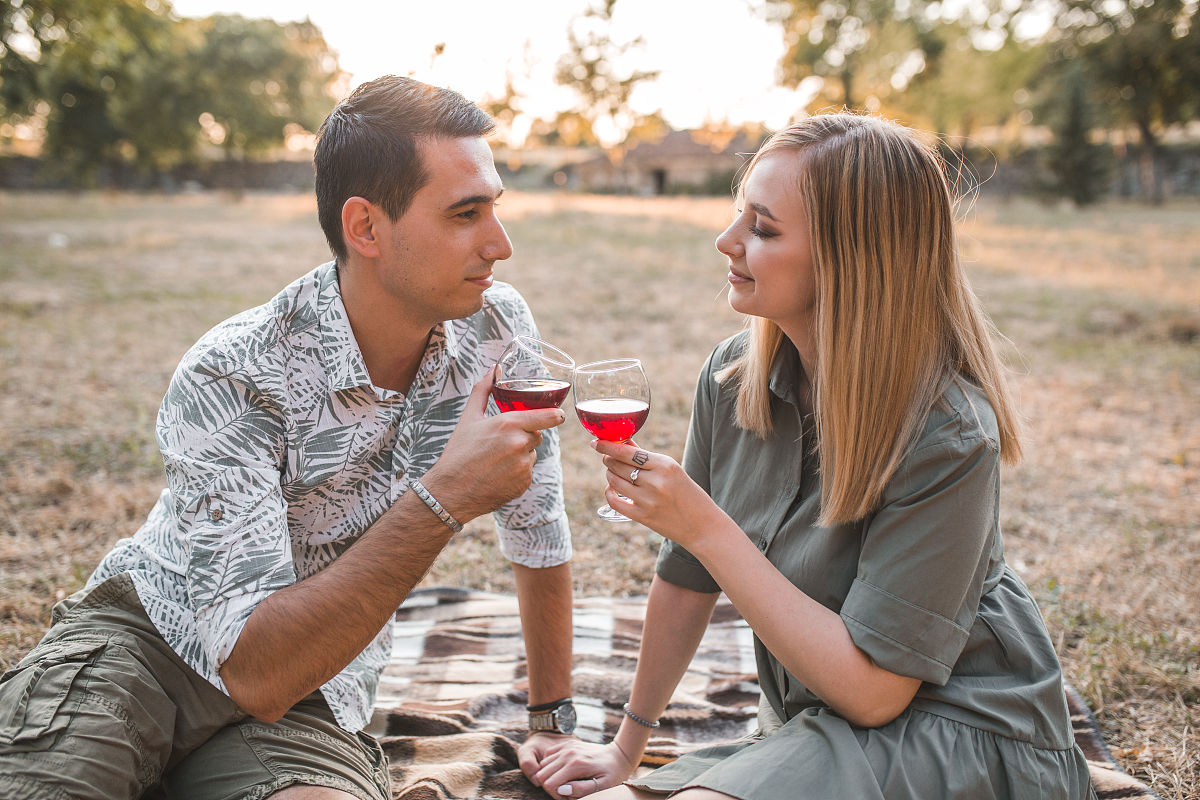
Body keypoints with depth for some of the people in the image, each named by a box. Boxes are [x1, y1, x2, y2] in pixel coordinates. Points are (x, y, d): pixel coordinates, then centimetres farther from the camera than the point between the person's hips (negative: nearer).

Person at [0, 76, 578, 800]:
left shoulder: (496, 326, -10)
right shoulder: (231, 379, -25)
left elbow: (541, 535, 5)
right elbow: (254, 672, -29)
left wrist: (557, 722, 10)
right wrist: (444, 497, -35)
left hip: (309, 697, 4)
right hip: (147, 634, -3)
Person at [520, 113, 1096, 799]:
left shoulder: (948, 436, -24)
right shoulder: (733, 376, -7)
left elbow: (871, 689, -23)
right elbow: (688, 578, 4)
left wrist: (704, 525, -26)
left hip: (960, 737, -5)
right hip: (814, 730, 5)